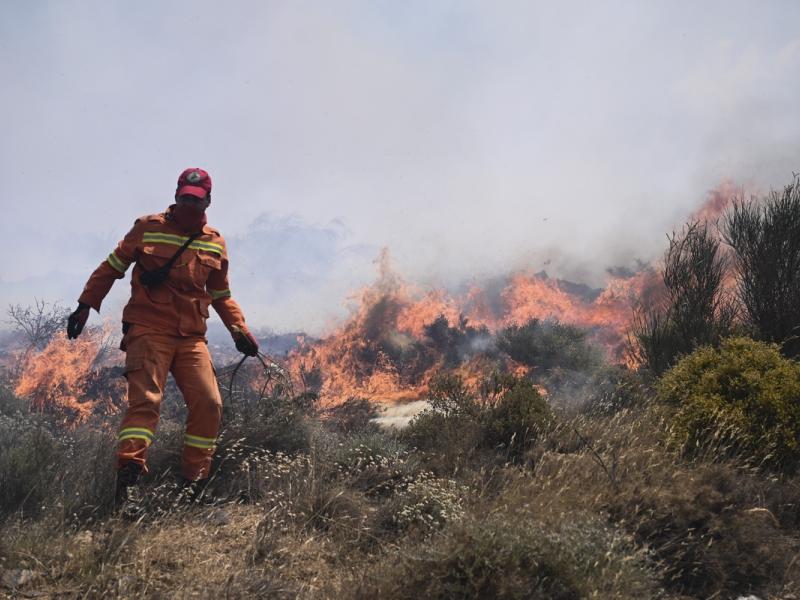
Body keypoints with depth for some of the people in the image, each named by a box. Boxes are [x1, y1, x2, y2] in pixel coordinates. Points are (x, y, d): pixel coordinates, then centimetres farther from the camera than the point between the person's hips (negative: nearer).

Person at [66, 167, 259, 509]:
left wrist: (239, 330, 9)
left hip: (191, 336, 4)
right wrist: (85, 305, 0)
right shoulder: (148, 228, 3)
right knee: (145, 399, -18)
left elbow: (221, 296, 21)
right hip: (148, 330, -4)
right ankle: (128, 479, -22)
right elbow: (111, 268, 8)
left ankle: (193, 484, 4)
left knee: (209, 404, -6)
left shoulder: (215, 244, 13)